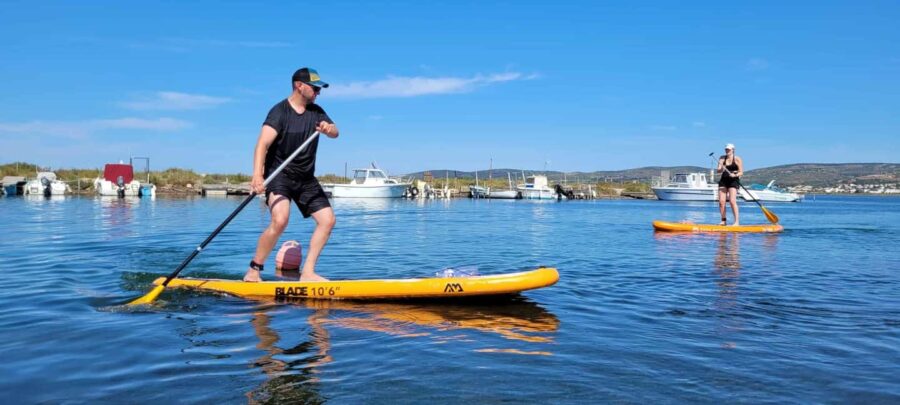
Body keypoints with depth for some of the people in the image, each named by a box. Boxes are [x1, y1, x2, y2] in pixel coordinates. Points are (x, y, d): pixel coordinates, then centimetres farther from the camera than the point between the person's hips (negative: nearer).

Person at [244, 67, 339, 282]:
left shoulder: (316, 112, 8)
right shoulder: (280, 111, -12)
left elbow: (335, 133, -5)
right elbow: (262, 144, -25)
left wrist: (329, 129, -31)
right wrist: (257, 174, -41)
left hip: (306, 178, 7)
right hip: (279, 175, -7)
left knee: (327, 219, -3)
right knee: (280, 220, -27)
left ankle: (307, 272, 3)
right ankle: (253, 270, -9)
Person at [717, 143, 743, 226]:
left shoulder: (737, 159, -2)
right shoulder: (722, 158, 7)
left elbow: (741, 172, -5)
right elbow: (718, 171, -1)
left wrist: (735, 175, -26)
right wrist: (721, 169, -24)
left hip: (733, 181, -4)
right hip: (723, 180, 4)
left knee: (732, 201, -16)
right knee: (721, 201, -2)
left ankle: (737, 221, -12)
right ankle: (723, 220, 9)